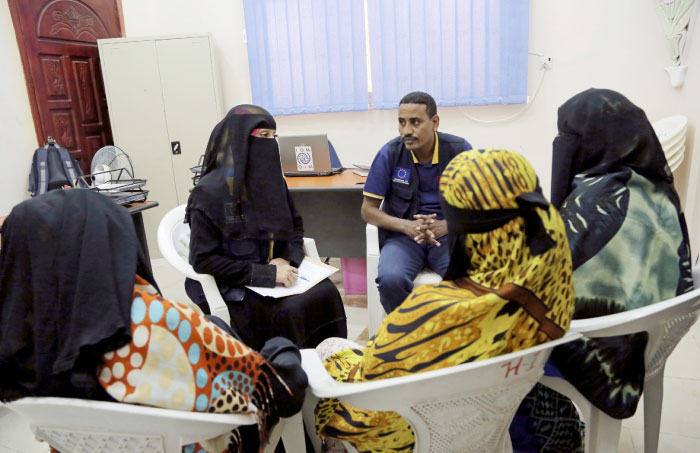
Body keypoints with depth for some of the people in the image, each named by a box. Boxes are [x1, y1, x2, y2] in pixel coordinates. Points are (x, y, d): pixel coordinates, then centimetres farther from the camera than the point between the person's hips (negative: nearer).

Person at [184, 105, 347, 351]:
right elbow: (203, 259, -15)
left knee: (326, 292, -19)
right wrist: (265, 274, -22)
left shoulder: (272, 180, 4)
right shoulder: (210, 193, -14)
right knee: (286, 313, -28)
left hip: (273, 271, 5)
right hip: (230, 287, -5)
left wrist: (286, 259, -8)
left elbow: (295, 227, 14)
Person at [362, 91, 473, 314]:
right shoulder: (389, 154, -5)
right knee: (390, 280, -31)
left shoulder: (460, 150, -4)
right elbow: (368, 210, 0)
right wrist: (407, 226, -17)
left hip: (450, 235, 0)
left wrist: (446, 226, -18)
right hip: (403, 236, 0)